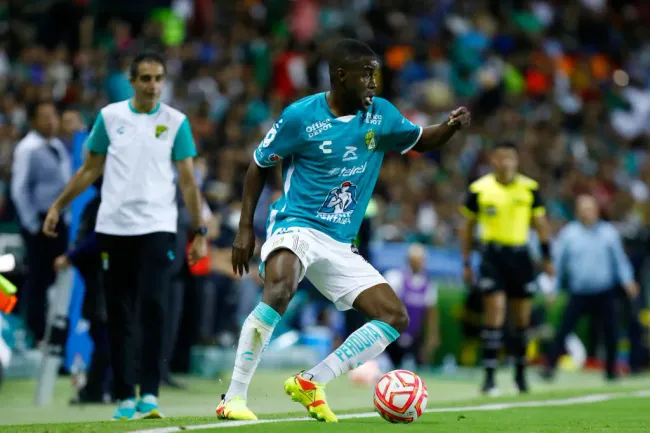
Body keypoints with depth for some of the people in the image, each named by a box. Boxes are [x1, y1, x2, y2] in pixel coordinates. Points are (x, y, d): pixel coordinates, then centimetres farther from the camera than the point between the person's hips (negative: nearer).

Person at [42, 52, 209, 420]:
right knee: (120, 317, 5)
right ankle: (124, 397, 12)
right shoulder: (110, 116, 6)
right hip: (113, 228, 2)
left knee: (153, 307, -15)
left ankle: (150, 393, -12)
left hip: (157, 228, -2)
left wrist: (200, 231, -2)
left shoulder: (176, 122, 2)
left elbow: (188, 180, 2)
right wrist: (58, 206, 11)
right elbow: (90, 169, 14)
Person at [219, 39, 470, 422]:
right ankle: (233, 398, -30)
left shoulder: (381, 115, 5)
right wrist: (245, 228, -1)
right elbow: (260, 164, 4)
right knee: (280, 289, -36)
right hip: (296, 227, -6)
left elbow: (421, 141, 19)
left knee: (396, 318, -4)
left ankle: (311, 383, 0)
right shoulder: (301, 116, -7)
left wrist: (451, 126, -4)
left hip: (341, 246, 6)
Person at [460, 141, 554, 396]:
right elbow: (468, 226, 8)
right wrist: (466, 263, 6)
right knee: (494, 314, -12)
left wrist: (547, 257, 4)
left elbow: (541, 223, 10)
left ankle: (520, 373, 24)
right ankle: (489, 376, -9)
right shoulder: (479, 189, -1)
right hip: (492, 255, -2)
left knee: (522, 318, 8)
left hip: (520, 255, 2)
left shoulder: (529, 188, 3)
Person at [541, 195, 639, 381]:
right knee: (563, 330, -11)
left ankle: (611, 370, 19)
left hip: (605, 294, 1)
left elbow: (619, 259, 7)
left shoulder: (609, 232, 2)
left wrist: (627, 280, -6)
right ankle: (550, 367, -10)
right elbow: (559, 262, 7)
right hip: (579, 294, -1)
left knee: (610, 333, 3)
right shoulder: (568, 233, 1)